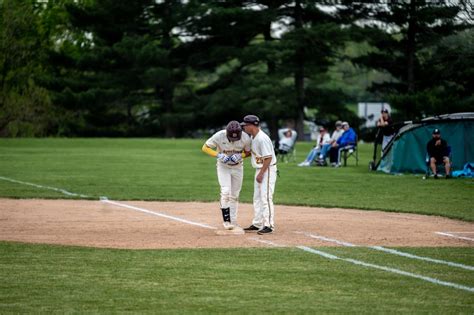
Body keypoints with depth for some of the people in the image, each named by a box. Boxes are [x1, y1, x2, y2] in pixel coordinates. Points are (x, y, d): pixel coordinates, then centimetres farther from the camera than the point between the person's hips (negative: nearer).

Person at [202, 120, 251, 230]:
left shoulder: (245, 138, -21)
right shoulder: (219, 136, -26)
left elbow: (248, 152, -3)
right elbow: (205, 148, -15)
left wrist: (240, 156, -25)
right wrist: (219, 155, -29)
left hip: (238, 167, 2)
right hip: (223, 167, -2)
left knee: (235, 196, 9)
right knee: (225, 192, -18)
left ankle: (233, 222, 18)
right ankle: (226, 220, -13)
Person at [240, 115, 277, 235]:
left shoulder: (262, 138, -22)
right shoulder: (253, 137, 8)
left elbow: (268, 158, -23)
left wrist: (261, 174, -21)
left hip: (268, 170, -10)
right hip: (259, 169, 10)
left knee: (266, 197, -11)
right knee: (257, 198, 14)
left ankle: (268, 225, -8)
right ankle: (257, 224, 20)